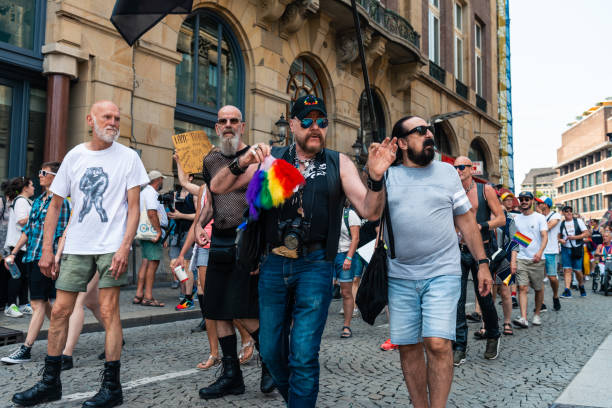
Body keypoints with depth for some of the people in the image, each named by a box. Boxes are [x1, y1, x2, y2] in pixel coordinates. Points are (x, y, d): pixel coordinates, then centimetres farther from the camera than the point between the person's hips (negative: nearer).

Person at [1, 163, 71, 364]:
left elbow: (61, 235, -11)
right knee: (43, 303, 13)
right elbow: (27, 230, 20)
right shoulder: (38, 201, 16)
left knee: (38, 304, -6)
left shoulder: (60, 202, -7)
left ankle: (25, 350, -4)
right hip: (31, 257, 8)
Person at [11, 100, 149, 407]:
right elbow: (55, 204, 10)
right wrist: (47, 250, 5)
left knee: (108, 310, -6)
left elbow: (134, 207, -5)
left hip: (112, 245, -4)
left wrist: (124, 247, -16)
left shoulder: (128, 157, -1)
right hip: (76, 246, 4)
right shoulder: (74, 156, 8)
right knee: (59, 311, 6)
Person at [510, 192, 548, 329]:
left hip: (536, 259, -1)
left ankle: (536, 315, 25)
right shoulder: (516, 219, 10)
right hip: (521, 259, 1)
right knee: (522, 288, -9)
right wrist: (513, 260, -1)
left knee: (539, 289, 7)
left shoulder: (540, 217, 2)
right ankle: (523, 318, -15)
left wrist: (540, 252, -27)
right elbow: (514, 240, 9)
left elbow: (545, 236, -8)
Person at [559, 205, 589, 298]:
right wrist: (561, 240, -7)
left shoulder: (578, 221, 2)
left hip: (577, 249, -2)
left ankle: (581, 286, 28)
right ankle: (567, 291, -12)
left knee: (577, 270, 0)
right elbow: (559, 236, 16)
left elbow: (586, 233, -2)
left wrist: (574, 237, -14)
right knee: (567, 270, -7)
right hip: (565, 249, 2)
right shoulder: (561, 224, 9)